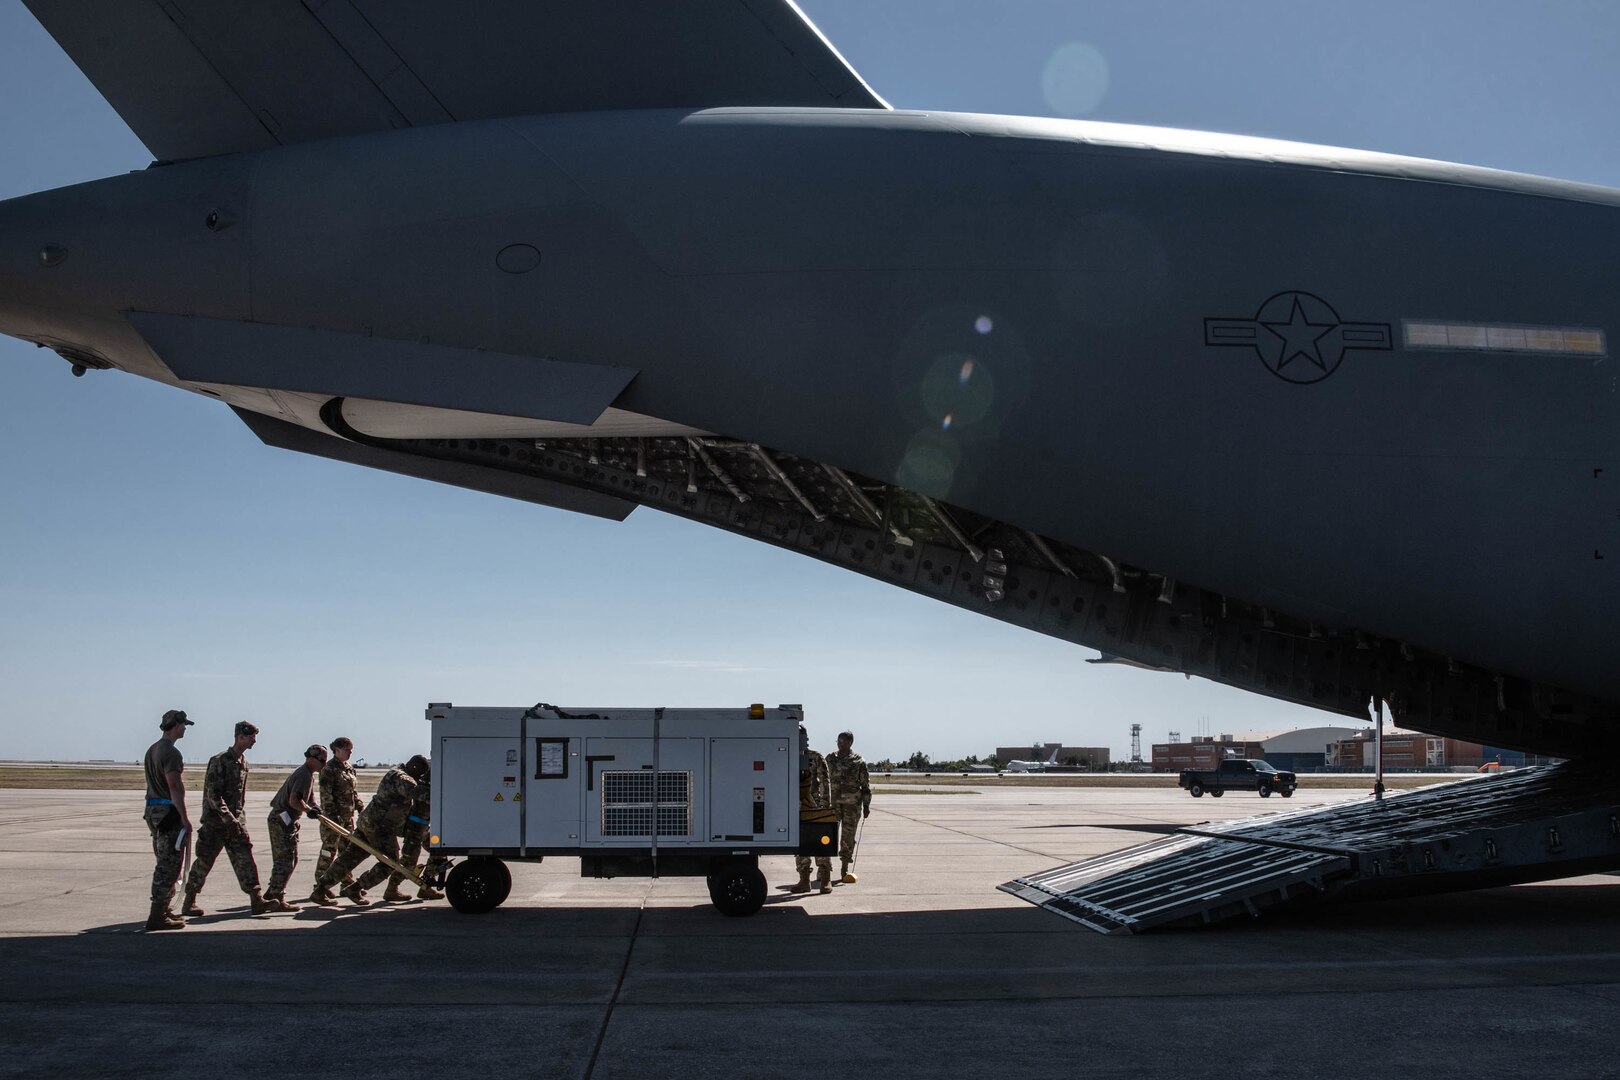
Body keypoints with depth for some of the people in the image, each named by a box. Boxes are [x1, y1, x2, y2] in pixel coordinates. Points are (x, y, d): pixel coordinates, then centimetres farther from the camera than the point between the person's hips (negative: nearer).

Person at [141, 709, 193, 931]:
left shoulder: (152, 750, 16)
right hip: (168, 812, -10)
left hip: (153, 810, 10)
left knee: (164, 863, 18)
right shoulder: (171, 752, -15)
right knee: (169, 865, -7)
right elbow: (174, 787, -21)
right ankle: (158, 917, -7)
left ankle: (162, 910, 24)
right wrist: (185, 817, -20)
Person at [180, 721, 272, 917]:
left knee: (245, 858, 0)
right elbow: (213, 794, -20)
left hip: (235, 818, 7)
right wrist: (229, 818, -23)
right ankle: (189, 902, 14)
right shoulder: (220, 761, -16)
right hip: (215, 820, -7)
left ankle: (256, 900, -2)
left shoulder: (243, 761, 10)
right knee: (204, 861, 2)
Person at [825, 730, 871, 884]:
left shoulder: (859, 761, 3)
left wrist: (866, 805, 1)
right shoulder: (830, 759, 9)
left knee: (848, 837, 3)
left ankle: (844, 869, 13)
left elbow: (865, 785, 5)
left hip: (852, 804, -1)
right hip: (833, 802, 1)